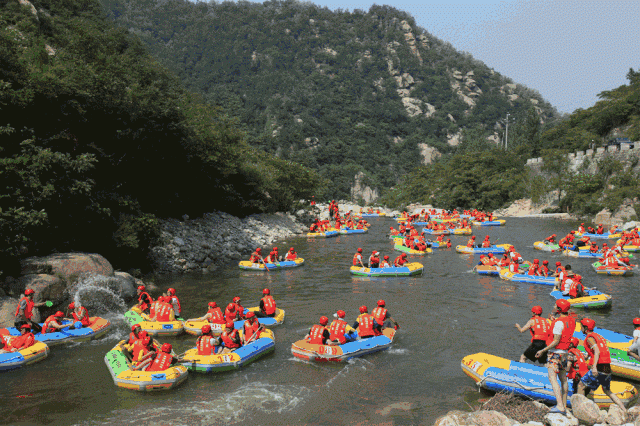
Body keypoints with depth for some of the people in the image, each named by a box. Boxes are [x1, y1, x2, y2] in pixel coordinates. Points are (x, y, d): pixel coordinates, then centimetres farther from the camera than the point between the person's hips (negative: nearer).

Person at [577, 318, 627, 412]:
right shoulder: (598, 336, 20)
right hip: (608, 368, 9)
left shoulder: (590, 337, -6)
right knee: (607, 391, 22)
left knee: (581, 385, 1)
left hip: (599, 368, -9)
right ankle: (624, 410, 17)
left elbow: (597, 352, -20)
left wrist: (594, 366, -28)